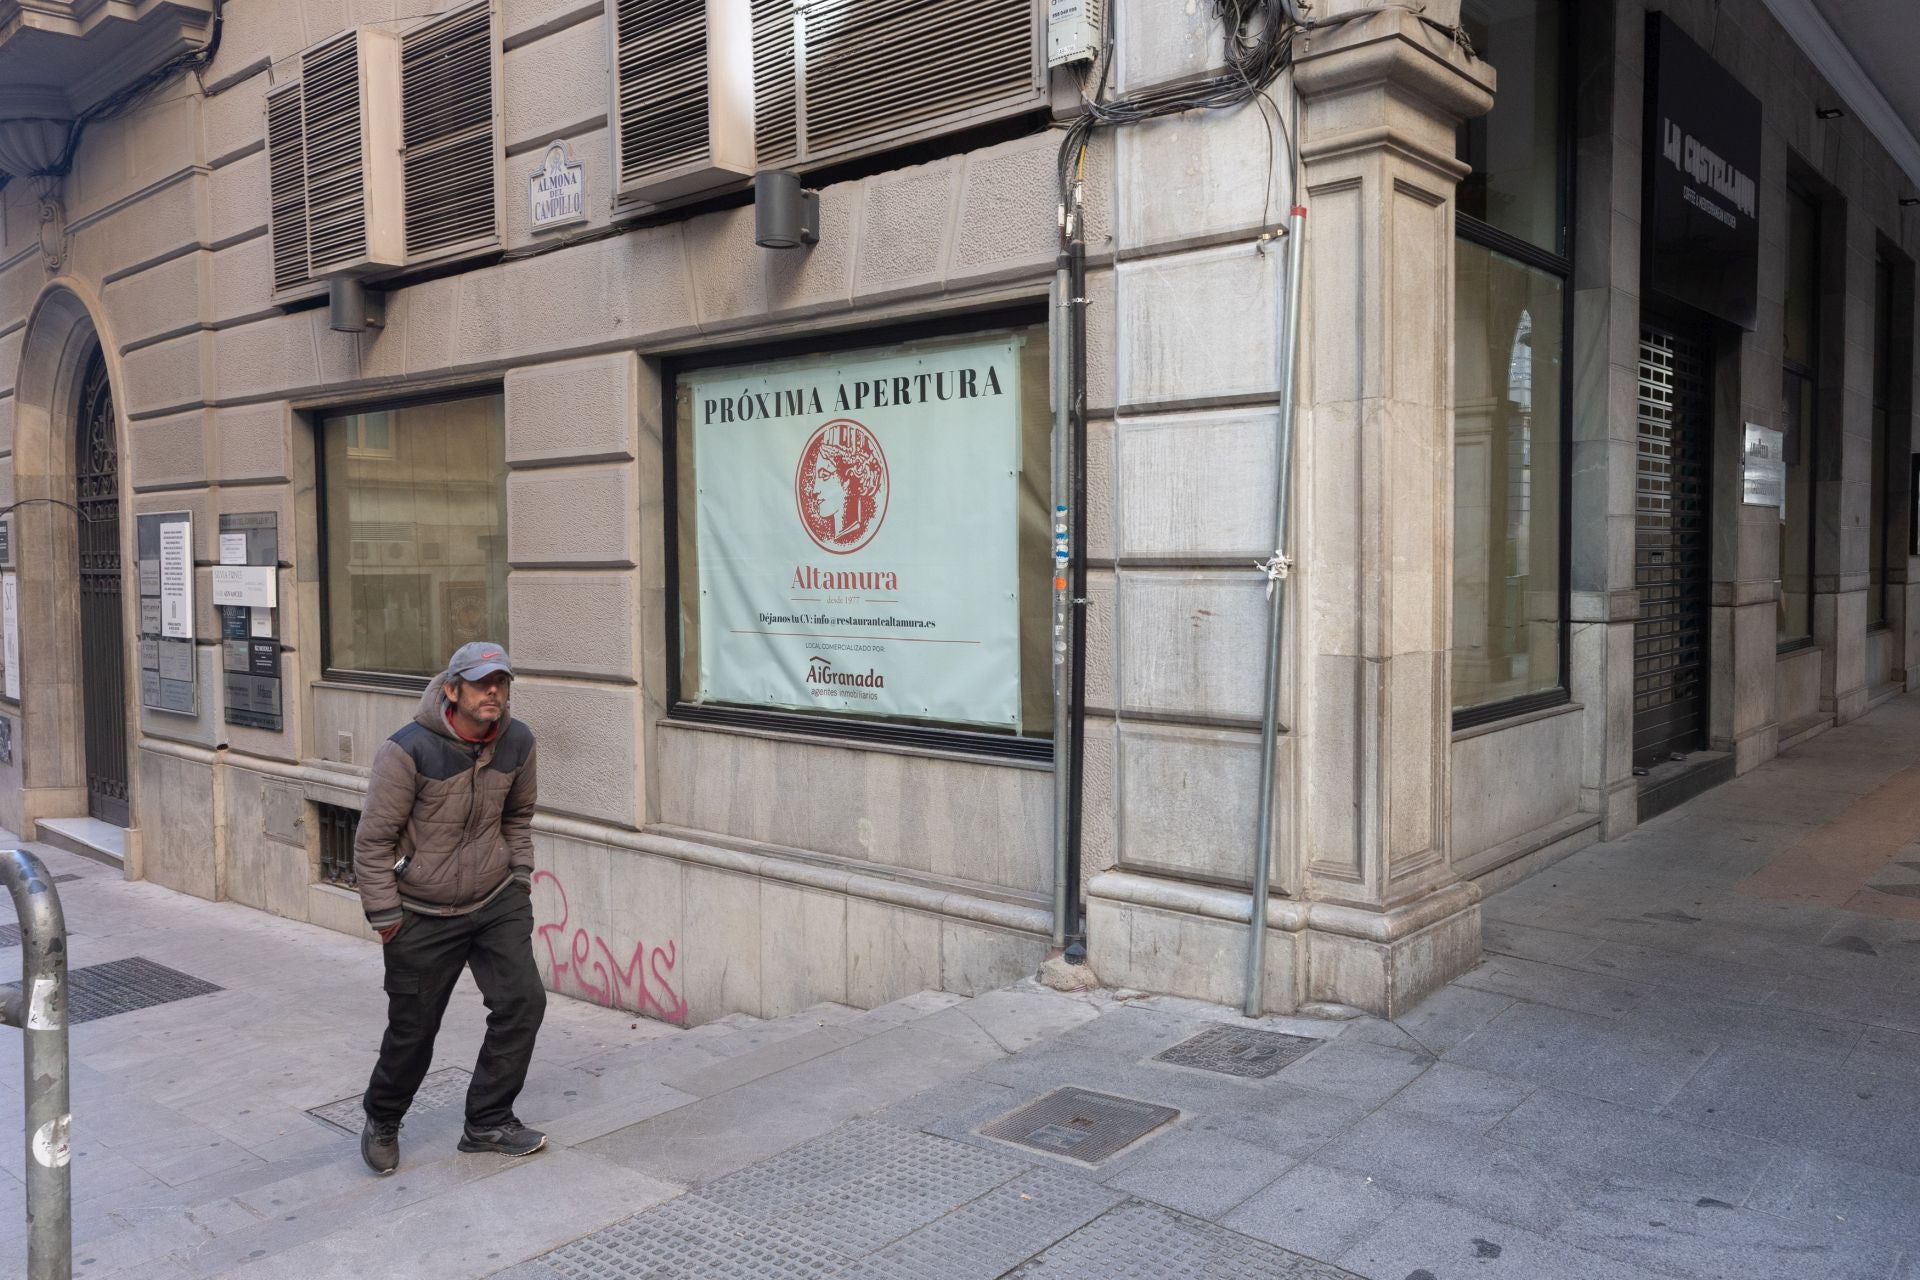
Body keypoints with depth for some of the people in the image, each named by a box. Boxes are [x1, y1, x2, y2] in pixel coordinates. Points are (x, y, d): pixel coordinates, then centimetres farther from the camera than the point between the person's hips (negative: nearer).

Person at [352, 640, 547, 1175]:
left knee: (523, 1001, -7)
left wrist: (520, 874, 10)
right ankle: (381, 1123, 35)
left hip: (497, 901, 4)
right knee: (412, 1030, 7)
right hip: (422, 915, -4)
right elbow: (374, 839, -13)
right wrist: (384, 913, -11)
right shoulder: (409, 749, -20)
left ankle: (488, 1122, 11)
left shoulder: (517, 743, -4)